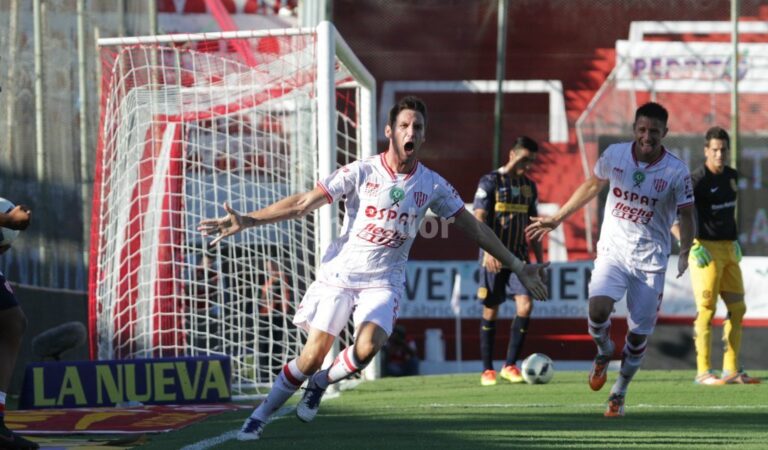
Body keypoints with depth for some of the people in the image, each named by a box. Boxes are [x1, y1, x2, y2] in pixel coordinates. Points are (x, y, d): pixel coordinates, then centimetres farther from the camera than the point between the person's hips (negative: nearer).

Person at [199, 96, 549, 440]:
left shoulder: (432, 186, -1)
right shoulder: (361, 173, -8)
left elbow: (474, 228, 7)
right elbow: (302, 204, -7)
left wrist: (517, 267, 6)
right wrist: (247, 221, -15)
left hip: (384, 280, 1)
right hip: (340, 273, -1)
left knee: (367, 347, -26)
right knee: (312, 357, -8)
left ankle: (320, 383, 5)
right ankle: (258, 418, 11)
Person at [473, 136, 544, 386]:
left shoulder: (529, 186, 13)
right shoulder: (490, 182, -4)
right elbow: (479, 219, -13)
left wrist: (539, 260, 16)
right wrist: (488, 250, -26)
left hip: (519, 257, 4)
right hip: (494, 257, -4)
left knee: (525, 305, -13)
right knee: (491, 311, 1)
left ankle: (510, 365, -5)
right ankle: (487, 370, 10)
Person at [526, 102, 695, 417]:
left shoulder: (676, 172, -10)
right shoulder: (615, 155, -4)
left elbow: (685, 214, 1)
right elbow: (591, 186, 14)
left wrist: (685, 252, -10)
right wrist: (556, 219, 18)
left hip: (650, 260, -1)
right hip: (612, 251, 1)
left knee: (639, 333, 1)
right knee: (598, 307, -23)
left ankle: (618, 395, 23)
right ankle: (604, 353, 11)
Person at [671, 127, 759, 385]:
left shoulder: (731, 176, 11)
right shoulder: (697, 181, -13)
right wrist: (690, 246, -25)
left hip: (730, 249, 8)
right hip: (707, 250, -8)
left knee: (737, 308, 8)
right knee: (706, 309, -8)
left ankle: (731, 370, 14)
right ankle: (703, 372, -4)